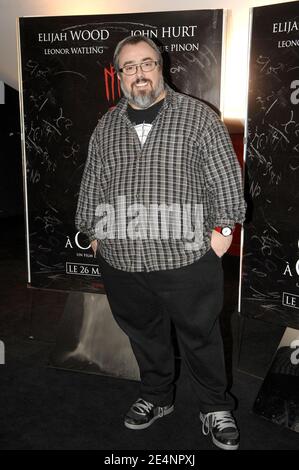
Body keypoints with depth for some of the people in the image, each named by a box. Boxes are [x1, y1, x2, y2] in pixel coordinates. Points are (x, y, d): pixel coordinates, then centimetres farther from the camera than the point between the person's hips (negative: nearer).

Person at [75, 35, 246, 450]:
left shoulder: (198, 116, -2)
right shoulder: (105, 128, 10)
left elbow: (226, 177, -1)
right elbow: (91, 184, 16)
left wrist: (223, 227, -6)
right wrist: (93, 232, 15)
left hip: (187, 257, -3)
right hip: (121, 261, 4)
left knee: (200, 337, 9)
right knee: (144, 333, 18)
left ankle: (215, 409, 31)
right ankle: (156, 397, 40)